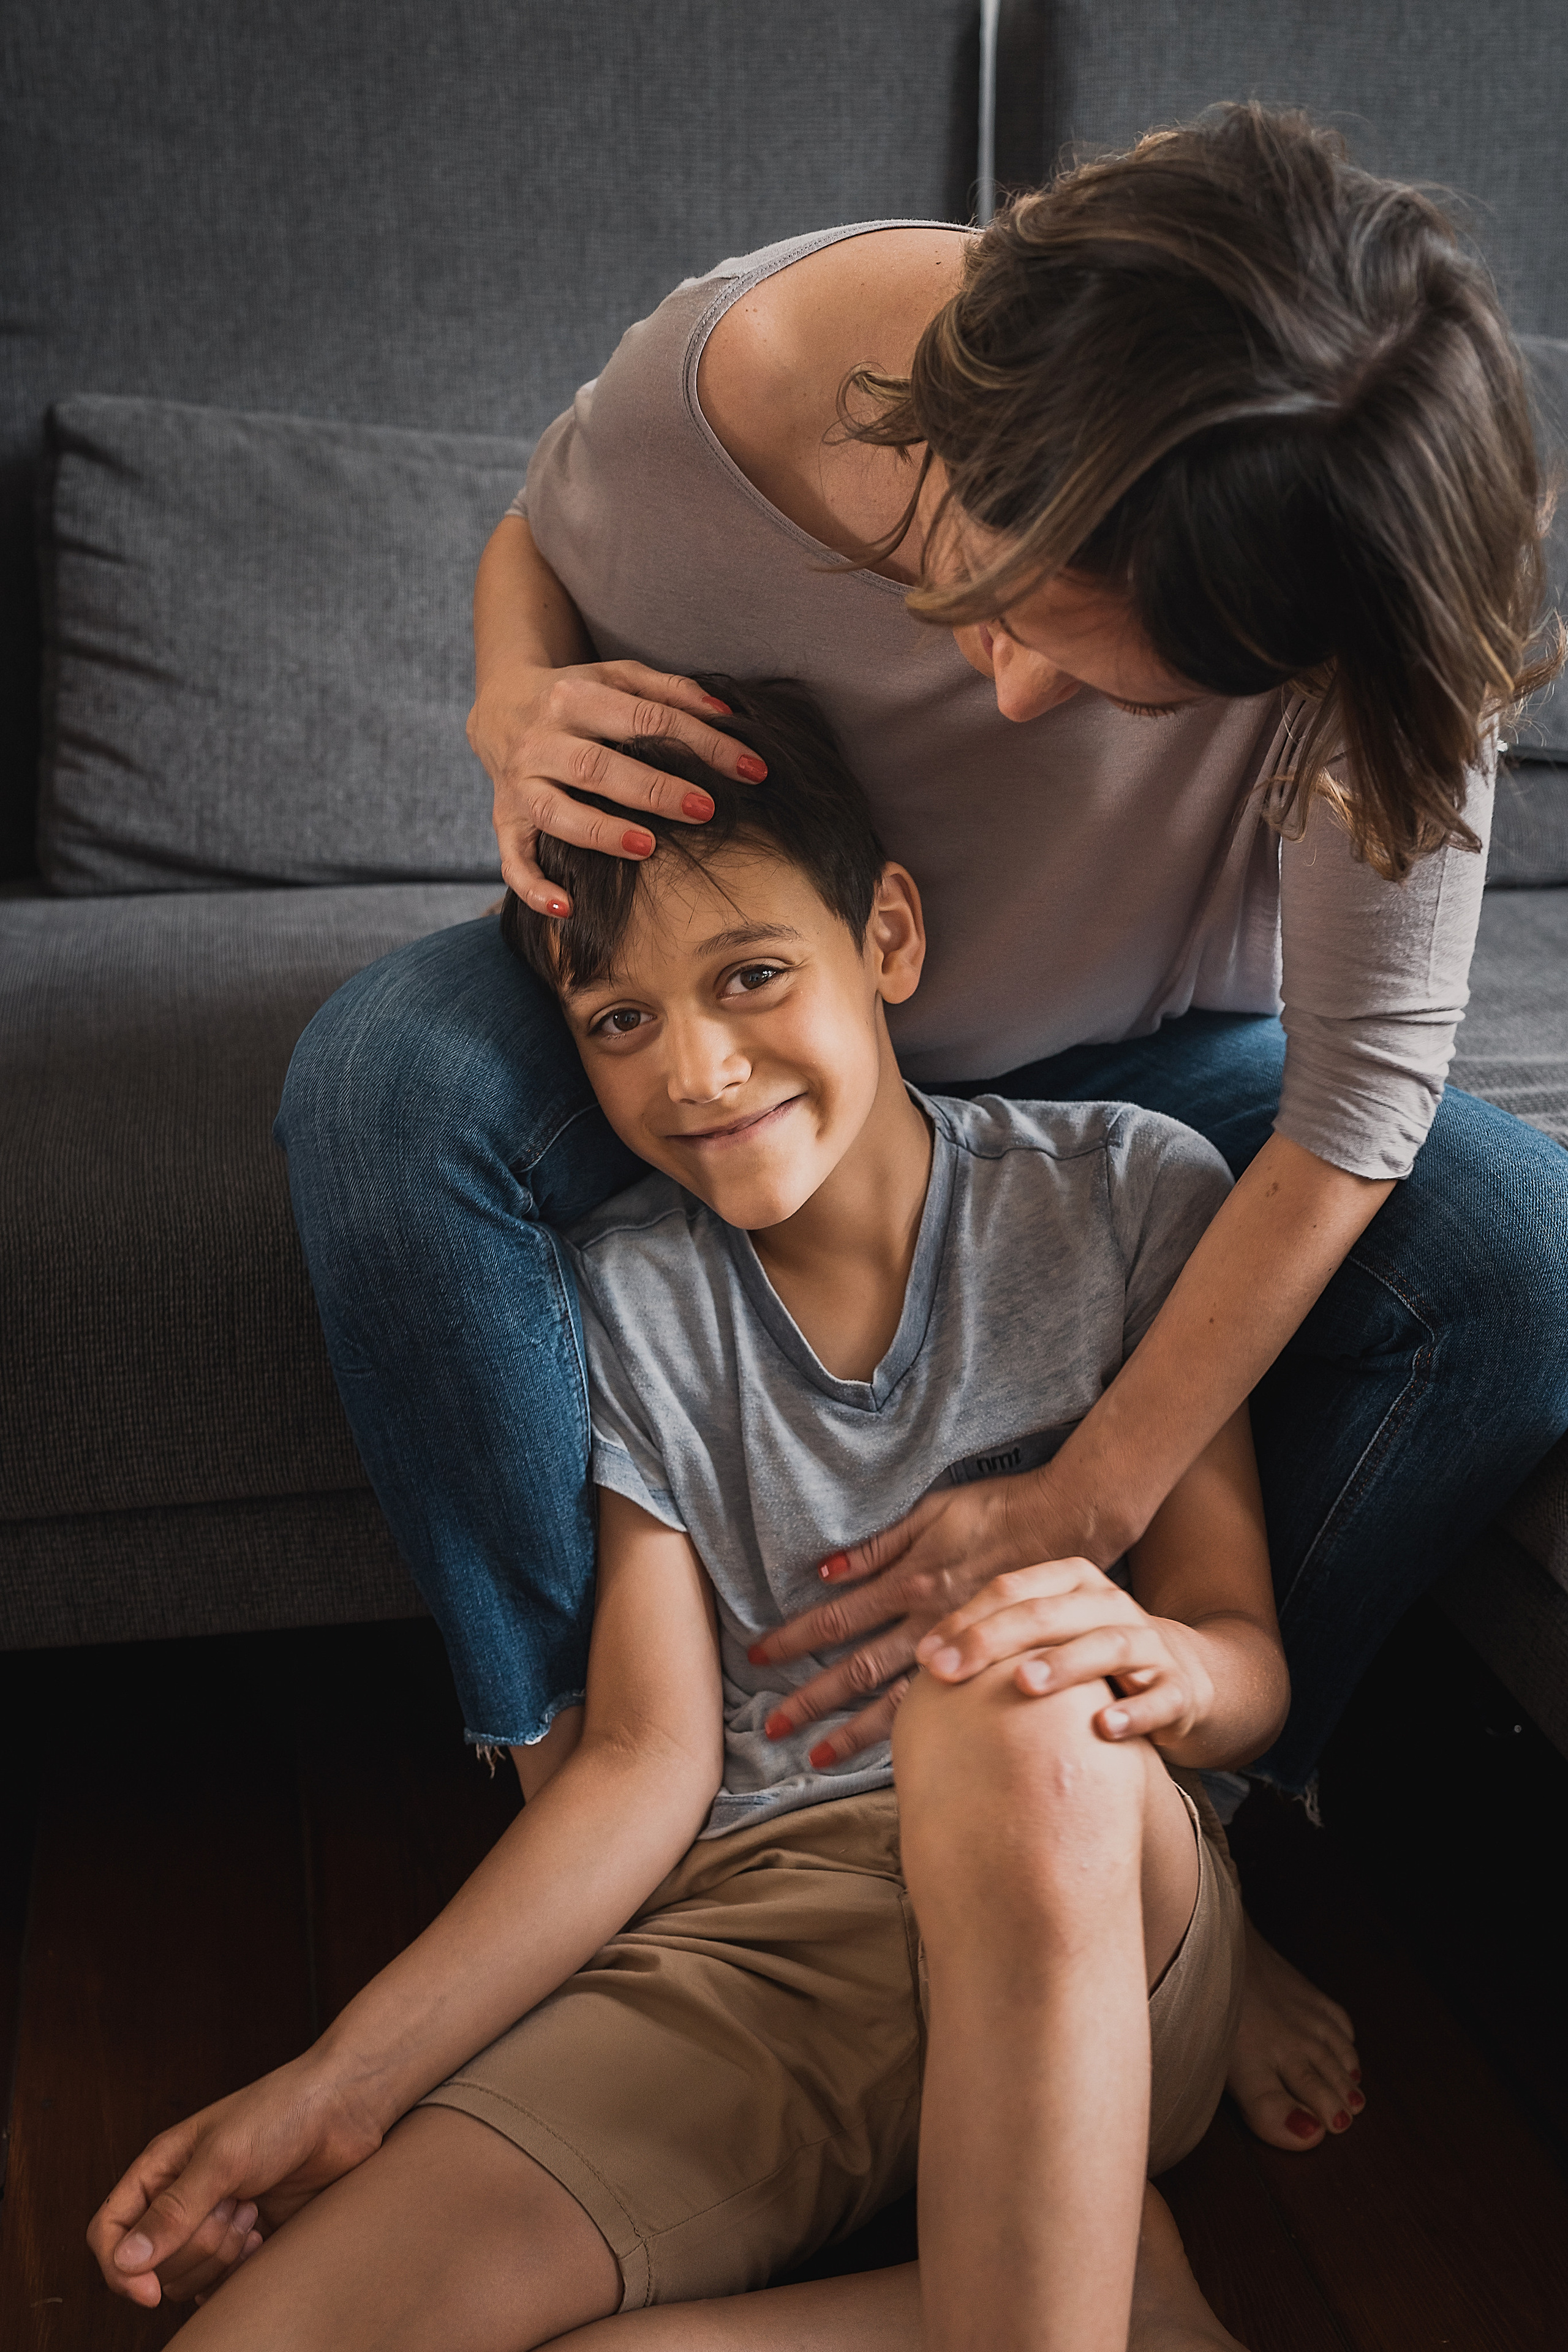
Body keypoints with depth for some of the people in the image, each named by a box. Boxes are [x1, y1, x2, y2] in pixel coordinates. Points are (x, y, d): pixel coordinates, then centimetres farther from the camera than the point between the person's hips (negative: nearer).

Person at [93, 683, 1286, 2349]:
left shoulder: (1122, 1195, 2)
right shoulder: (622, 1300, 7)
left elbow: (1246, 1652, 2)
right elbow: (648, 1762, 0)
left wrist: (1159, 1664, -24)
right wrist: (341, 2083, -9)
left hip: (1101, 1912, -2)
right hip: (743, 1930, 3)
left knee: (1014, 1703, -38)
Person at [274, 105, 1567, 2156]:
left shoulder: (1356, 604, -32)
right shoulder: (725, 381, -30)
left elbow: (1362, 1090, -26)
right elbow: (538, 544, -4)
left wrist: (1090, 1504, -28)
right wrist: (521, 711, -29)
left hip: (1140, 1065, 1)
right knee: (389, 1079, -31)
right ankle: (565, 1773, -16)